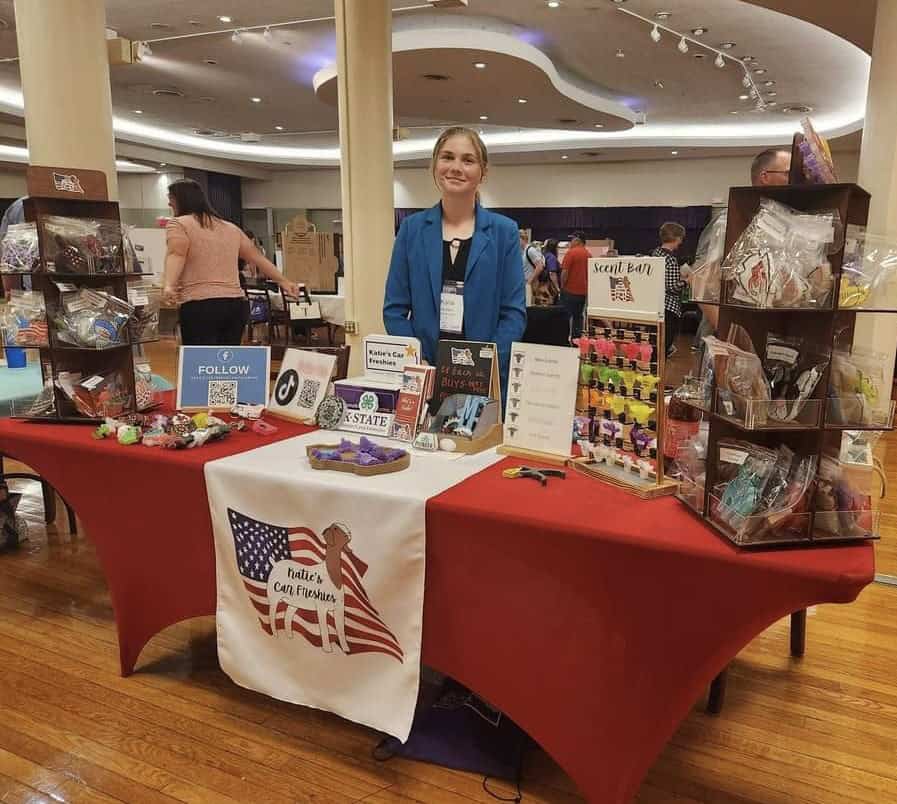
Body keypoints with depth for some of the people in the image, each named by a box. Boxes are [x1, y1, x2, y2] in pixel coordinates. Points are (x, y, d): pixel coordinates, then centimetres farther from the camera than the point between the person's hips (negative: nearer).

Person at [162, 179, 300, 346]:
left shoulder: (178, 224, 4)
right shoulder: (230, 227, 22)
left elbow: (176, 255, -14)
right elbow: (257, 256, 25)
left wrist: (168, 286, -29)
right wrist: (283, 281, 32)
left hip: (200, 306, -6)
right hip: (237, 305, 6)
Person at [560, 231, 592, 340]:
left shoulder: (571, 252, -11)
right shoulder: (589, 254, 7)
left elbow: (565, 272, -14)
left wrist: (562, 286, -3)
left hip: (570, 290, -6)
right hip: (583, 291, 6)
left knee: (567, 316, 0)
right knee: (578, 316, 12)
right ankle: (577, 338, 13)